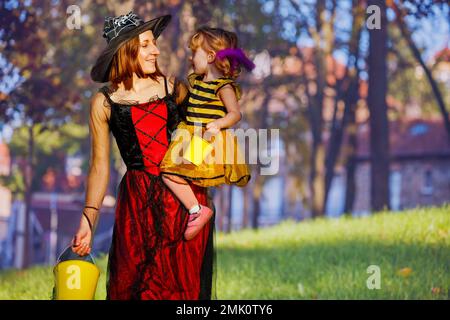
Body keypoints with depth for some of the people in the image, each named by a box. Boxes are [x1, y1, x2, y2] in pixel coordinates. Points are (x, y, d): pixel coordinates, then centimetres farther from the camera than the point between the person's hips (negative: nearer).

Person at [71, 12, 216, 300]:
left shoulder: (172, 88, 4)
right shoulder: (105, 103, 0)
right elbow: (100, 167, 1)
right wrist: (88, 219, -7)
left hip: (185, 196, 1)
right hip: (138, 201, -1)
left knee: (185, 284, 5)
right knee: (136, 285, 3)